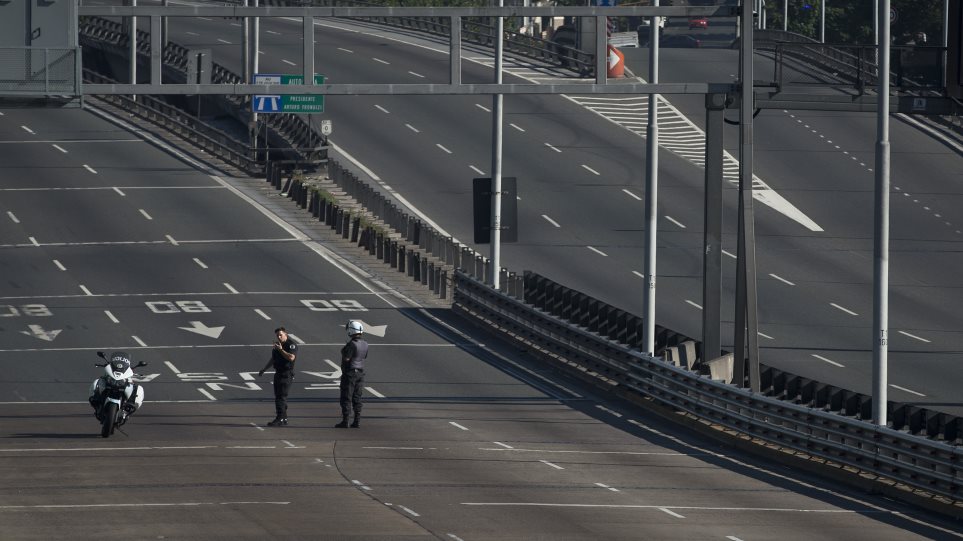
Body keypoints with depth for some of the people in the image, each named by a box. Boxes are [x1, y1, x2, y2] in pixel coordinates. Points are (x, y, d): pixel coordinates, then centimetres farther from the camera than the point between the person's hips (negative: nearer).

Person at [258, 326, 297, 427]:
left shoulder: (291, 345, -10)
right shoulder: (277, 344, 17)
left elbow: (291, 357, -25)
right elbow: (272, 359, 27)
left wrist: (281, 350, -22)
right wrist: (264, 369, 28)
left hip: (286, 374, -9)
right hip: (278, 373, 9)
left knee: (281, 396, -15)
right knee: (278, 397, 10)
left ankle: (280, 419, -17)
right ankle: (284, 419, 17)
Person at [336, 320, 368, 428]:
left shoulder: (352, 344, -20)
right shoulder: (365, 344, 5)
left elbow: (346, 359, -18)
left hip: (349, 373, -8)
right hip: (360, 372, 8)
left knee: (346, 398, -2)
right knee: (357, 398, 11)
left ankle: (345, 421, -2)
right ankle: (357, 421, 11)